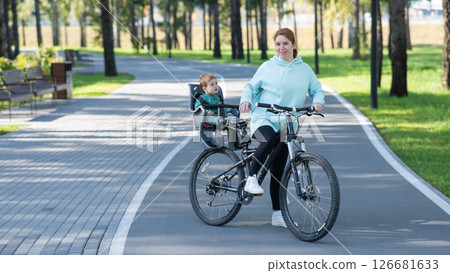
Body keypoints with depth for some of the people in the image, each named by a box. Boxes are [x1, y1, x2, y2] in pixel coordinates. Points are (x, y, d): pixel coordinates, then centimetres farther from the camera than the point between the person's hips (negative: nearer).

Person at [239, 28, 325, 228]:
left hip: (287, 123, 2)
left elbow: (316, 89, 15)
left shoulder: (304, 69, 8)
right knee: (269, 139, -38)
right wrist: (246, 99, -11)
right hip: (263, 118, -2)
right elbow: (251, 86, 11)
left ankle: (277, 214, 10)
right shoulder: (267, 67, 4)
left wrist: (318, 101, -8)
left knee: (278, 171, 4)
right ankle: (251, 179, -25)